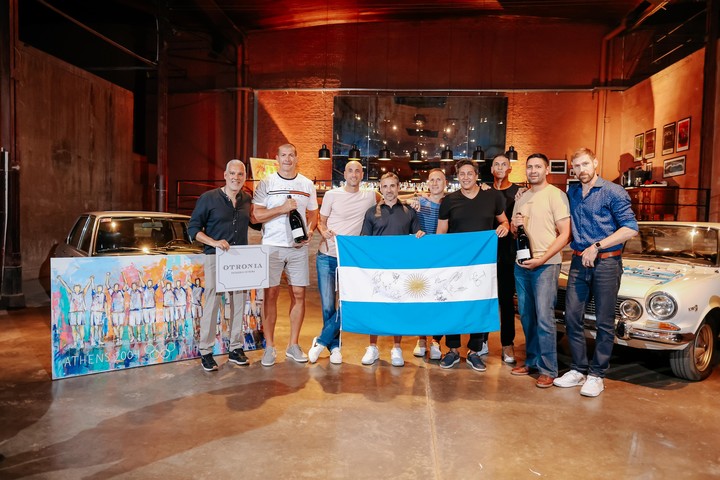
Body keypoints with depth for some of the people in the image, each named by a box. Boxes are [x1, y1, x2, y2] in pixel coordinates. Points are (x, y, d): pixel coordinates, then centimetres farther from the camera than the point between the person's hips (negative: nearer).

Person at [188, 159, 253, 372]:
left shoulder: (248, 200, 8)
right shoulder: (208, 198, -4)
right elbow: (193, 228, -4)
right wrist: (214, 242, -18)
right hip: (215, 258, -4)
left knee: (239, 303, 9)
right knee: (212, 304, -3)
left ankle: (236, 349, 22)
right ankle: (206, 352, 9)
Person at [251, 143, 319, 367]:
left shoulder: (307, 185, 10)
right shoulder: (267, 183, 2)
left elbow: (313, 214, 16)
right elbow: (255, 216, -5)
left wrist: (309, 230, -4)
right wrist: (282, 208, -15)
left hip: (298, 247, 3)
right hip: (272, 247, -2)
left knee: (298, 294, 3)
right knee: (270, 294, 0)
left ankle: (293, 345, 16)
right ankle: (269, 347, 11)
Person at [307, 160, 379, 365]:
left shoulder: (369, 196, 5)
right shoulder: (332, 195, 3)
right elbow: (321, 221, 7)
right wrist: (324, 231, -15)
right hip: (326, 256, 0)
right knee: (327, 305, 2)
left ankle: (321, 342, 10)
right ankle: (334, 346, 20)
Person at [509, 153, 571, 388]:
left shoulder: (556, 195, -5)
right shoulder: (521, 198, 15)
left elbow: (565, 234, -10)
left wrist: (541, 259, -18)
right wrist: (514, 226, -2)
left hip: (546, 265, -6)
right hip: (521, 264, 6)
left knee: (544, 318, -9)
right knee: (527, 316, 11)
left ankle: (548, 369, 1)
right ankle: (532, 361, 24)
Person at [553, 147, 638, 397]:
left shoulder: (613, 192, -6)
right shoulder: (571, 193, 11)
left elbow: (630, 228, -11)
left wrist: (596, 247, -16)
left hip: (606, 262, -5)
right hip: (579, 262, 5)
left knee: (604, 322, 3)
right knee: (572, 317, 5)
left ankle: (597, 374, 12)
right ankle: (578, 369, 17)